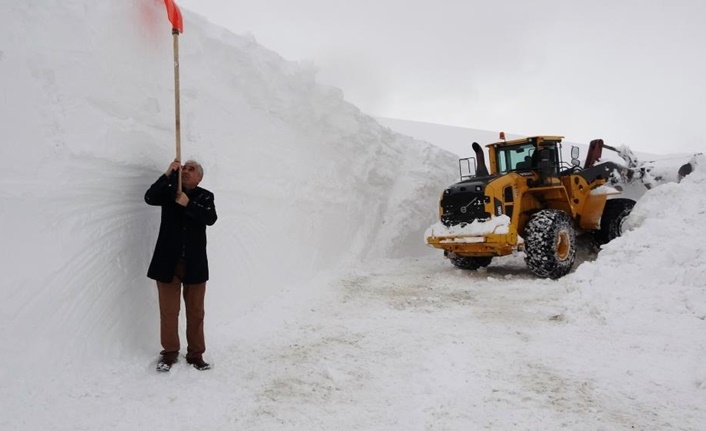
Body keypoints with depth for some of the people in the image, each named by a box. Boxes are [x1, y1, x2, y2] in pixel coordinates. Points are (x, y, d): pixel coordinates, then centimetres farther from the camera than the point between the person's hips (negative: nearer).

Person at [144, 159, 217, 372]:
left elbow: (210, 218, -13)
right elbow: (149, 198, -15)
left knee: (195, 311, 8)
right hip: (168, 261, 0)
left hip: (194, 263, 0)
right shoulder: (169, 191, 5)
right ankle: (169, 352, 21)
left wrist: (188, 204, -23)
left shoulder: (205, 196, 3)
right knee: (168, 310, 6)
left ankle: (196, 354, 19)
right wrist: (168, 174, -22)